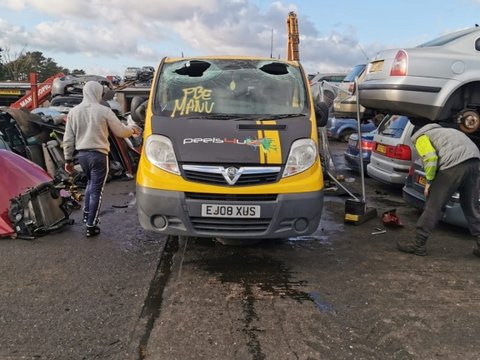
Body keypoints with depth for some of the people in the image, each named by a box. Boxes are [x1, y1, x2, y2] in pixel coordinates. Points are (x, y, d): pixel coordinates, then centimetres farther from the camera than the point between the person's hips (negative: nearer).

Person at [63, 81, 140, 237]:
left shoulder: (74, 111, 4)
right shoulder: (104, 111, -9)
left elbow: (68, 139, 5)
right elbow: (120, 131, -2)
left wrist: (68, 159, 13)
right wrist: (132, 129, 19)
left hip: (82, 154, 5)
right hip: (98, 155, -5)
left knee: (90, 183, 28)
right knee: (96, 189, 3)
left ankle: (87, 214, 26)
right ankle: (91, 226, 7)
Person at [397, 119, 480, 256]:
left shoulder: (421, 137, 12)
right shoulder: (440, 130, 36)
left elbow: (430, 158, -8)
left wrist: (429, 181, 2)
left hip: (455, 163, -8)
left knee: (433, 206, 0)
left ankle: (418, 244, 4)